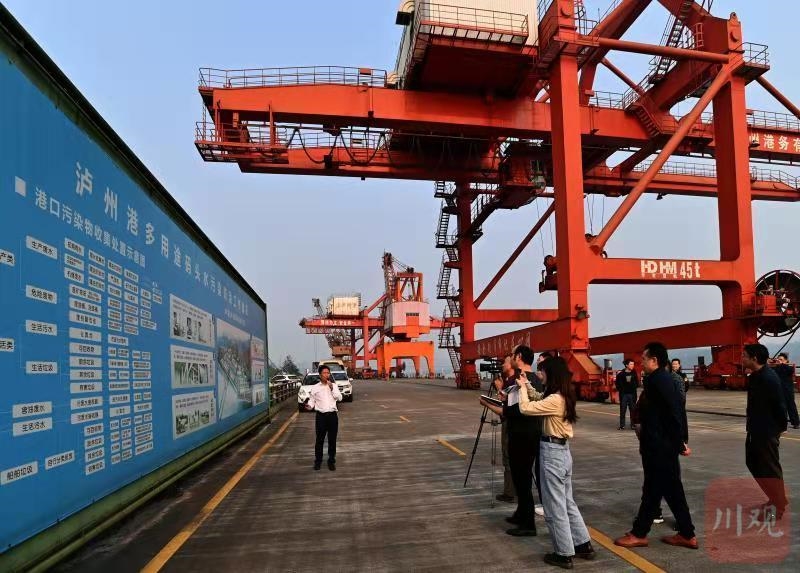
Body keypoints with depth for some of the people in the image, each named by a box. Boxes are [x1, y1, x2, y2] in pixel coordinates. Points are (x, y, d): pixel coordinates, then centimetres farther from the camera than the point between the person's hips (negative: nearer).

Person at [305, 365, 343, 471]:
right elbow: (312, 400, 3)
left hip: (332, 415, 1)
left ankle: (331, 461, 18)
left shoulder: (334, 385, 5)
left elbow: (339, 398, -3)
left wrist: (332, 388, -13)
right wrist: (309, 405, -19)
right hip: (321, 415, -1)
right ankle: (318, 461, 19)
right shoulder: (315, 387, 1)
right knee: (319, 439, 4)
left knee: (332, 440, 7)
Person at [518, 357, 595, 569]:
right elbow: (540, 402, 19)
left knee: (555, 507, 3)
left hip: (552, 452, -10)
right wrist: (527, 384, 14)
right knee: (567, 502, 20)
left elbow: (525, 408, -22)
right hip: (563, 450, 10)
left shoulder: (555, 400, -23)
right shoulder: (564, 397, 6)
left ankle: (564, 554, 14)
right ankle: (583, 545, 28)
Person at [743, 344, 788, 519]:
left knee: (770, 468, 2)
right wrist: (752, 426, 13)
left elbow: (779, 404, -18)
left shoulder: (768, 378, -22)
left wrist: (780, 427, -9)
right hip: (756, 429, 10)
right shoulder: (755, 376, 7)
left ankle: (778, 506, 16)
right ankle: (775, 499, 32)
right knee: (754, 464, 18)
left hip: (768, 430, -10)